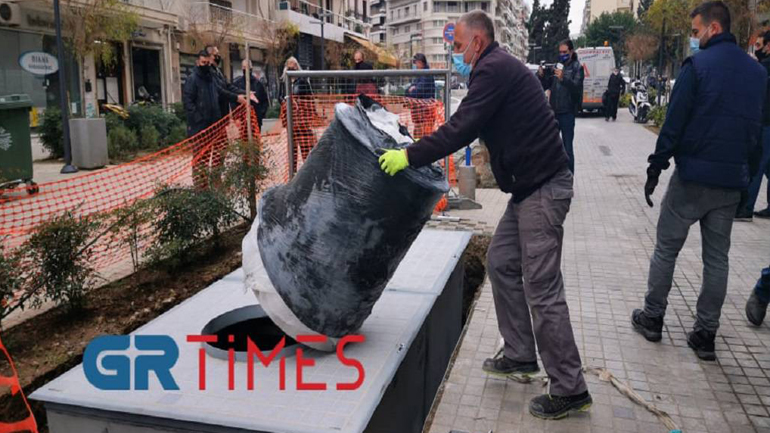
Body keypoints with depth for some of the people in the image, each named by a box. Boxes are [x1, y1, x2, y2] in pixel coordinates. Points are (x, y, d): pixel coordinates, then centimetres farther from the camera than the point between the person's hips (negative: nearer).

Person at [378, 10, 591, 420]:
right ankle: (521, 355, 27)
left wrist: (410, 155, -16)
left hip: (543, 188, -11)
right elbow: (471, 127, 23)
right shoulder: (499, 67, 20)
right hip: (532, 185, 11)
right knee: (501, 263, 16)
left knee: (542, 289, -7)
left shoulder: (494, 68, -12)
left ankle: (570, 389, 4)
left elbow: (462, 128, -21)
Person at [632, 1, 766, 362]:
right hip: (732, 180, 5)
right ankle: (705, 335, 14)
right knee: (717, 257, 9)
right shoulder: (757, 71, 10)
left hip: (693, 175, -5)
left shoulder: (697, 65, -9)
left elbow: (674, 122, -12)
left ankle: (652, 318, 18)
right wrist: (745, 169, 19)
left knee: (666, 249, 9)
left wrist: (655, 170, -6)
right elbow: (758, 127, 14)